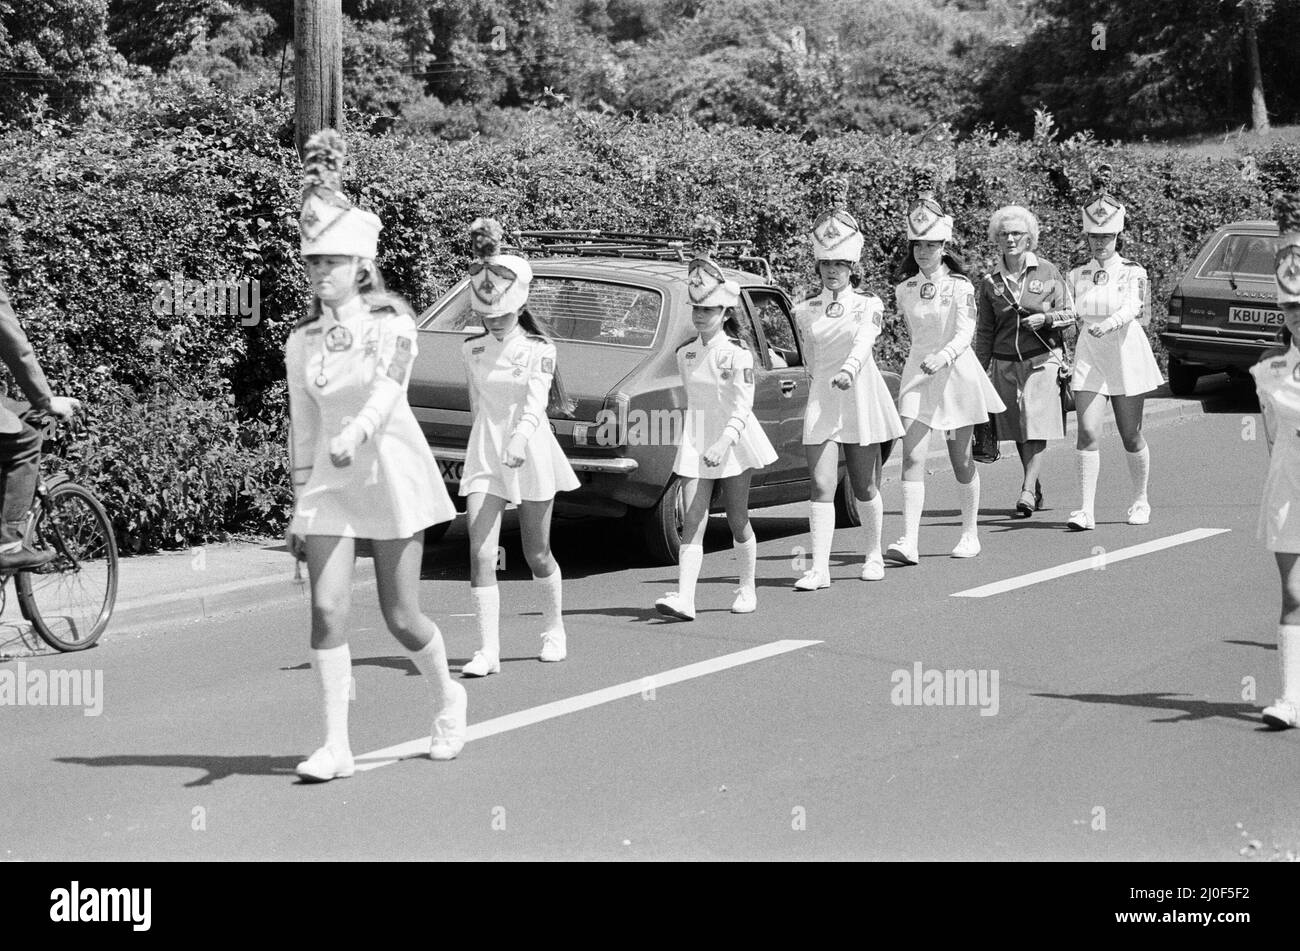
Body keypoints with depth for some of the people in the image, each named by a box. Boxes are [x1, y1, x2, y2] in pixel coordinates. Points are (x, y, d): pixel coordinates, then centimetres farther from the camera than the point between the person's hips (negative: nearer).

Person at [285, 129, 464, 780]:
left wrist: (355, 433, -45)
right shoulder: (302, 341, 6)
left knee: (400, 616, 2)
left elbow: (388, 388, -25)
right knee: (327, 606, -11)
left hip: (390, 469, -3)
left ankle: (447, 698, 32)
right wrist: (299, 503, 12)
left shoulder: (392, 325, -8)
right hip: (329, 481, 3)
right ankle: (336, 745, -8)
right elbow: (302, 424, 12)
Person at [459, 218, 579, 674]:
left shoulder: (538, 350, -7)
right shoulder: (471, 350, 5)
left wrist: (519, 439, -40)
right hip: (484, 453, 3)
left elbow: (535, 402, -22)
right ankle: (488, 651, -12)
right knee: (480, 554, -11)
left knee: (536, 554, 8)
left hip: (530, 452, -3)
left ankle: (554, 629, 33)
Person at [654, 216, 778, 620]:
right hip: (695, 441, 4)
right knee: (692, 521, -6)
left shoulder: (737, 355, -12)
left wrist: (723, 442, -26)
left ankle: (748, 589, 23)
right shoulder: (685, 354, 4)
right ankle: (684, 598, -14)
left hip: (733, 440, -4)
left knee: (737, 521, 6)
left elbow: (742, 407, -19)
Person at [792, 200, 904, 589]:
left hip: (861, 398, -2)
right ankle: (819, 568, -12)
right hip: (821, 401, 2)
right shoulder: (805, 312, 7)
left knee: (864, 486, 7)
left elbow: (863, 343, -20)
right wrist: (829, 380, 10)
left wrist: (848, 371, -37)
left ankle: (874, 555, 27)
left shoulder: (868, 305, -2)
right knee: (821, 485, -9)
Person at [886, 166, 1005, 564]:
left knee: (961, 458, 7)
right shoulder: (905, 288, 3)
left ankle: (970, 534, 23)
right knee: (912, 456, -10)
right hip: (917, 372, 3)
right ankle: (909, 541, -16)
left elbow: (966, 332, -18)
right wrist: (925, 359, 7)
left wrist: (944, 355, -30)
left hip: (956, 371, -3)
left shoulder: (959, 286, -9)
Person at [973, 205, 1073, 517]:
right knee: (1018, 432, 6)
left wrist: (1045, 318, -14)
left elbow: (1070, 314, 6)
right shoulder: (990, 282, 6)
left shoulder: (1047, 272, 0)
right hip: (1004, 363, 3)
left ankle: (1027, 492, -17)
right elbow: (984, 332, 10)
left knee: (1036, 428, -14)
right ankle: (1036, 490, 21)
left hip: (1042, 360, -3)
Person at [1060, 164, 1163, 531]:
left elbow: (1133, 308, -19)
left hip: (1125, 354, -2)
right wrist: (1061, 316, -24)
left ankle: (1140, 500, 27)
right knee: (1087, 432, -11)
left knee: (1130, 436, 6)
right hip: (1088, 355, 2)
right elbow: (1069, 311, 0)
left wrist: (1107, 324, -38)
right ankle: (1085, 510, -15)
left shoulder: (1132, 273, -2)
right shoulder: (1076, 276, 7)